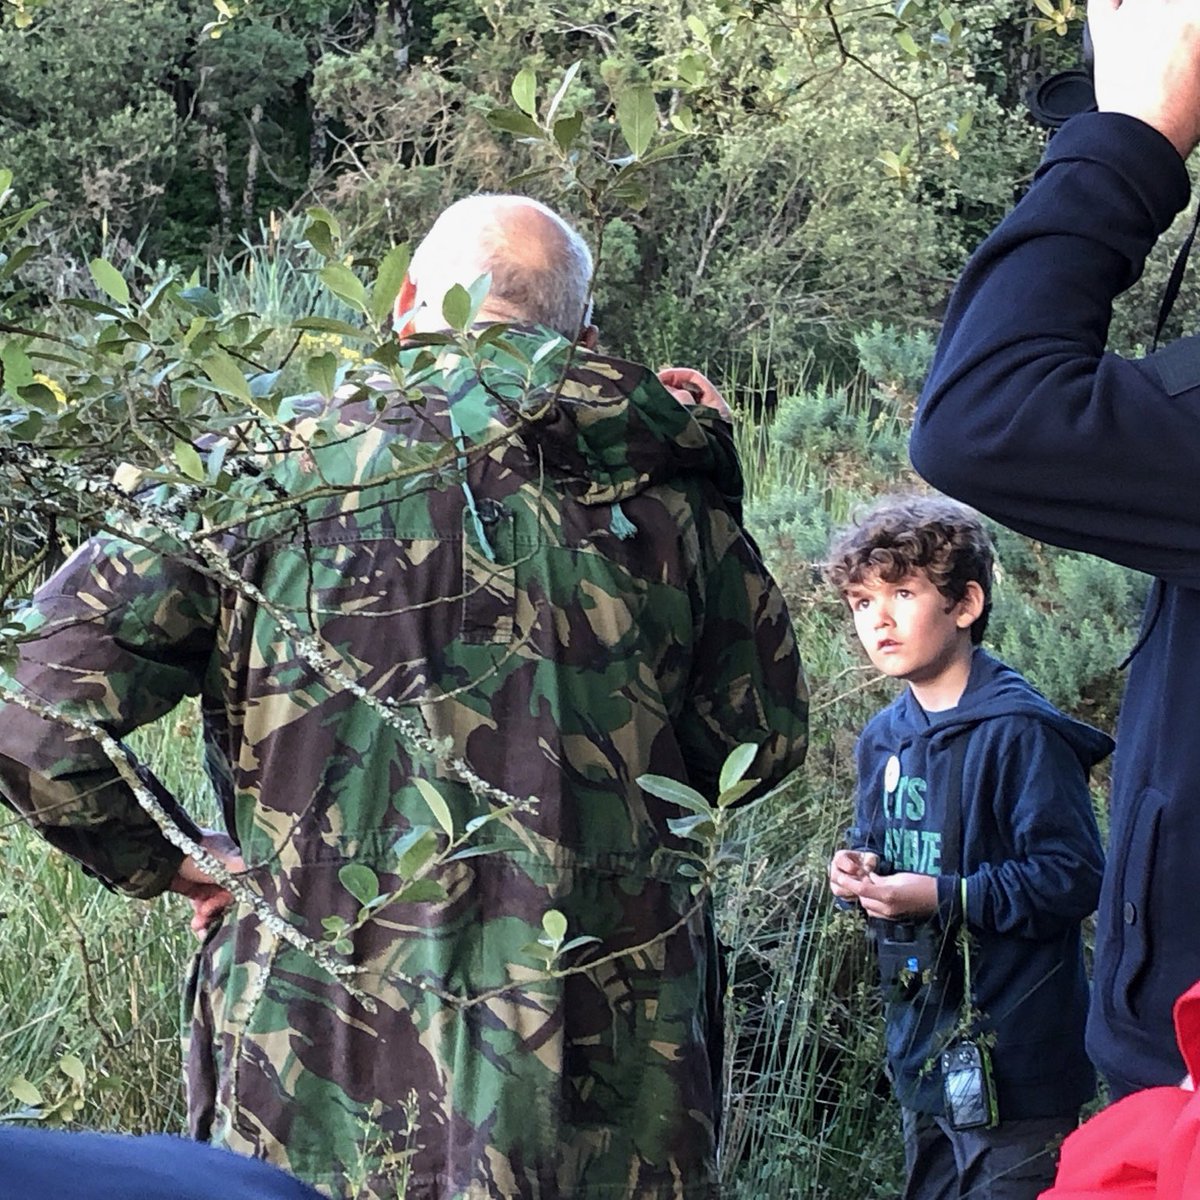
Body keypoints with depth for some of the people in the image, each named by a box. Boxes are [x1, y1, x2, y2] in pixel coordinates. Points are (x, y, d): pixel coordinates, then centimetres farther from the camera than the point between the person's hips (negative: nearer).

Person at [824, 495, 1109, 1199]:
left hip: (1012, 1055, -8)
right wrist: (860, 868, 0)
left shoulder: (1020, 732, -17)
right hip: (924, 1045, 8)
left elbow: (1074, 876, -21)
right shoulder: (884, 737, 9)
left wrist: (941, 897, -22)